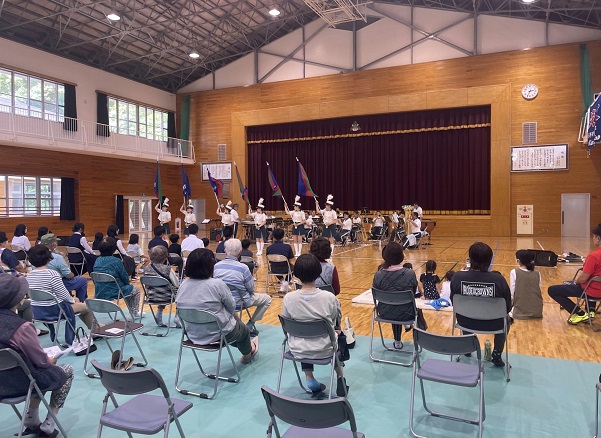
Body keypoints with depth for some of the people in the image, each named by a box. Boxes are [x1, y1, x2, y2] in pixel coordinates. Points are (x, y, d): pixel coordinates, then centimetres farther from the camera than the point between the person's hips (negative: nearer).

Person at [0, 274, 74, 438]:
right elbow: (41, 361, -19)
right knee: (67, 371, 17)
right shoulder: (22, 327, -29)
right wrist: (51, 360, 4)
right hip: (21, 383, -7)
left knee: (39, 370, 33)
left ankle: (32, 423, 31)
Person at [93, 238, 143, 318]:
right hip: (114, 293, -7)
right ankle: (135, 312, 28)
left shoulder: (97, 261, 2)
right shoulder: (116, 261, -18)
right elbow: (125, 278, -12)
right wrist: (126, 283, 13)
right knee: (136, 290, 20)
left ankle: (132, 312, 41)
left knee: (127, 288, 33)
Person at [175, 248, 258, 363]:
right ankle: (247, 354, 55)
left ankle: (247, 347, 49)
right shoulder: (217, 284, -23)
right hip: (217, 334, -6)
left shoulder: (183, 285, -8)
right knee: (244, 330, 28)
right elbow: (232, 306, -13)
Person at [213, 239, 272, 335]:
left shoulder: (216, 266, -10)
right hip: (239, 303, -5)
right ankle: (250, 324, 10)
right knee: (267, 299, 14)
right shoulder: (243, 268, -23)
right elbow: (251, 289, -12)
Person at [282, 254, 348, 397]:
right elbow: (337, 319, -3)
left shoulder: (288, 298, -19)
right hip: (324, 351, 0)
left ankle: (309, 379, 25)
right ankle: (340, 378, 31)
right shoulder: (329, 297, -21)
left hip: (298, 351, 1)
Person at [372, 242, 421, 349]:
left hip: (385, 313, 1)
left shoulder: (379, 275, -20)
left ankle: (397, 342, 48)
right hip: (405, 314, -1)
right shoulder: (410, 273, -21)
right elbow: (414, 293, -4)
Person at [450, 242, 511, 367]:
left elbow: (454, 302, -5)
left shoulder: (458, 277, -20)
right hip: (493, 324, -1)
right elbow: (507, 307, -9)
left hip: (465, 323, 1)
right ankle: (497, 354, 32)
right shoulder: (498, 279, -23)